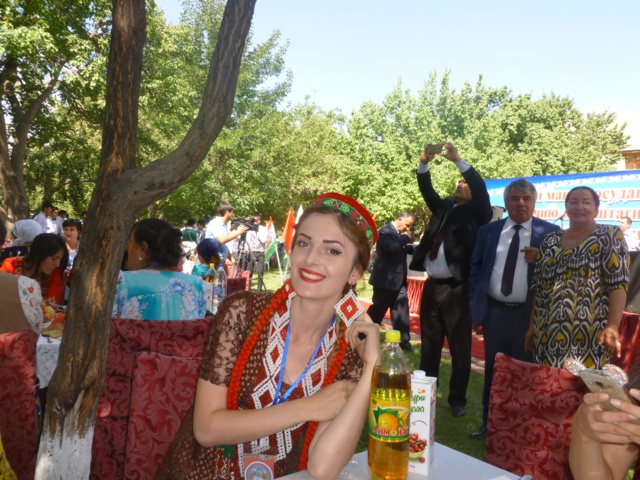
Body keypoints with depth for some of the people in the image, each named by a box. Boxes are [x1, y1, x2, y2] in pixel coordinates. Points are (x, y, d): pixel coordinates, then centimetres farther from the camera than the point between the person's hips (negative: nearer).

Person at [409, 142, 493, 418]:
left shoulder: (476, 214, -1)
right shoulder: (445, 206, 14)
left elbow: (482, 192, -16)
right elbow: (427, 191, 8)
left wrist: (458, 161, -21)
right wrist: (424, 163, -8)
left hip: (456, 289, -5)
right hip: (431, 287, 5)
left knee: (460, 349, 4)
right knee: (429, 346, 14)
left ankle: (457, 400, 16)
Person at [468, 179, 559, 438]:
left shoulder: (550, 232, -2)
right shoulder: (488, 230, 6)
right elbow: (475, 267, 8)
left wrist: (540, 259, -22)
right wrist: (476, 303, 3)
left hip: (529, 313, -2)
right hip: (494, 312, 3)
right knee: (493, 370, 15)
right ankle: (489, 423, 29)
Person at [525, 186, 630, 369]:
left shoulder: (609, 236, 1)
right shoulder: (550, 241, 12)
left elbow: (618, 283, -7)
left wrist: (613, 326, -17)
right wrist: (532, 326, 10)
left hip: (587, 335, -4)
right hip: (548, 333, 4)